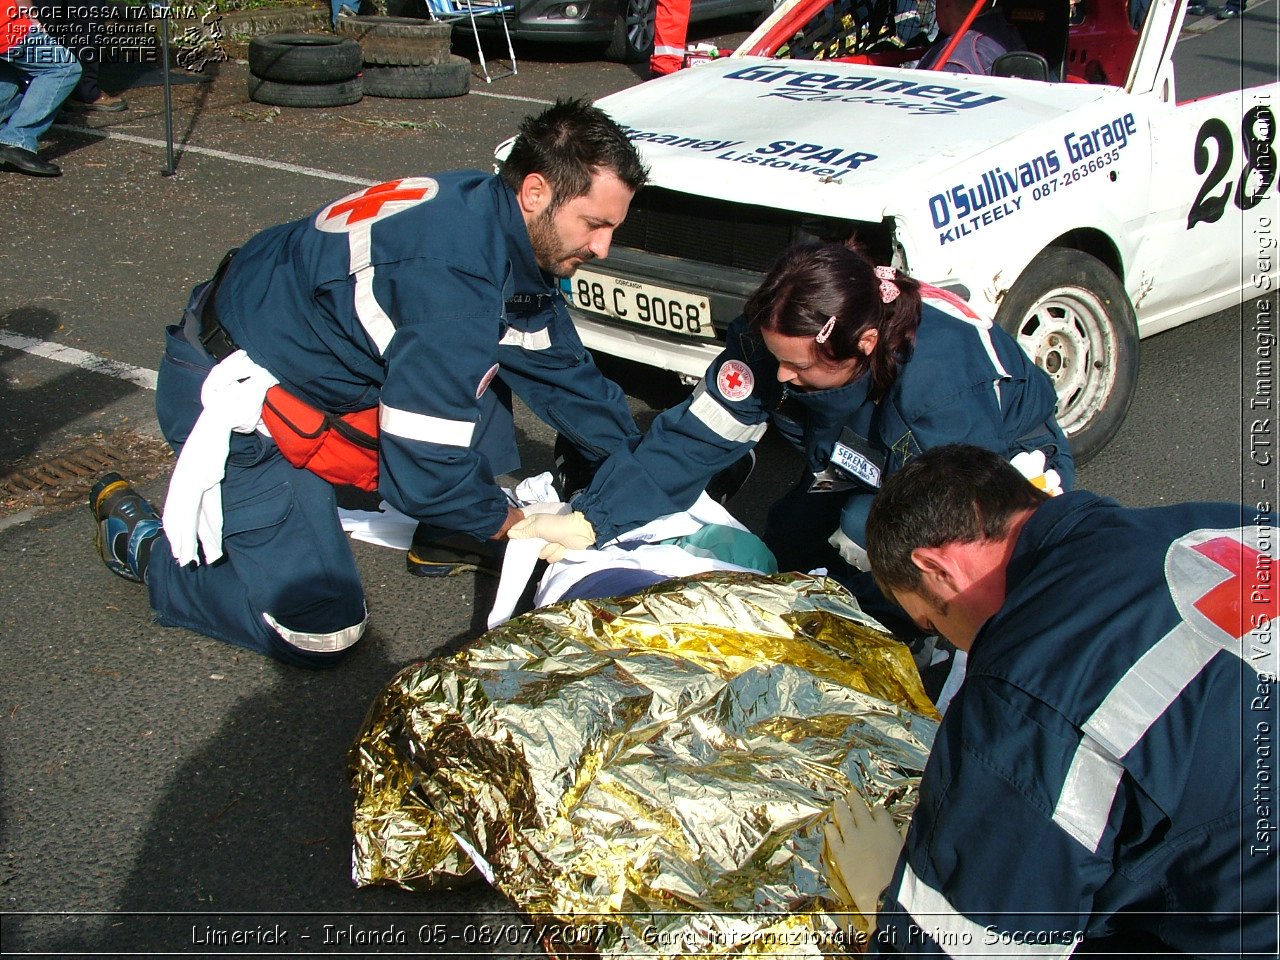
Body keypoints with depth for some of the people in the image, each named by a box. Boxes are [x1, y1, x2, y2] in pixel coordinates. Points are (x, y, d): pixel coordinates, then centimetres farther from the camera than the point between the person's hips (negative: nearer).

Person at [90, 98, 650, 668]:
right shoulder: (453, 277, -32)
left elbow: (563, 371, 11)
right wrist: (510, 525, -10)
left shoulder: (504, 227, -3)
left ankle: (451, 534, 12)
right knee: (320, 631, -10)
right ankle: (138, 540, 8)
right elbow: (422, 470, -28)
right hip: (230, 394, -9)